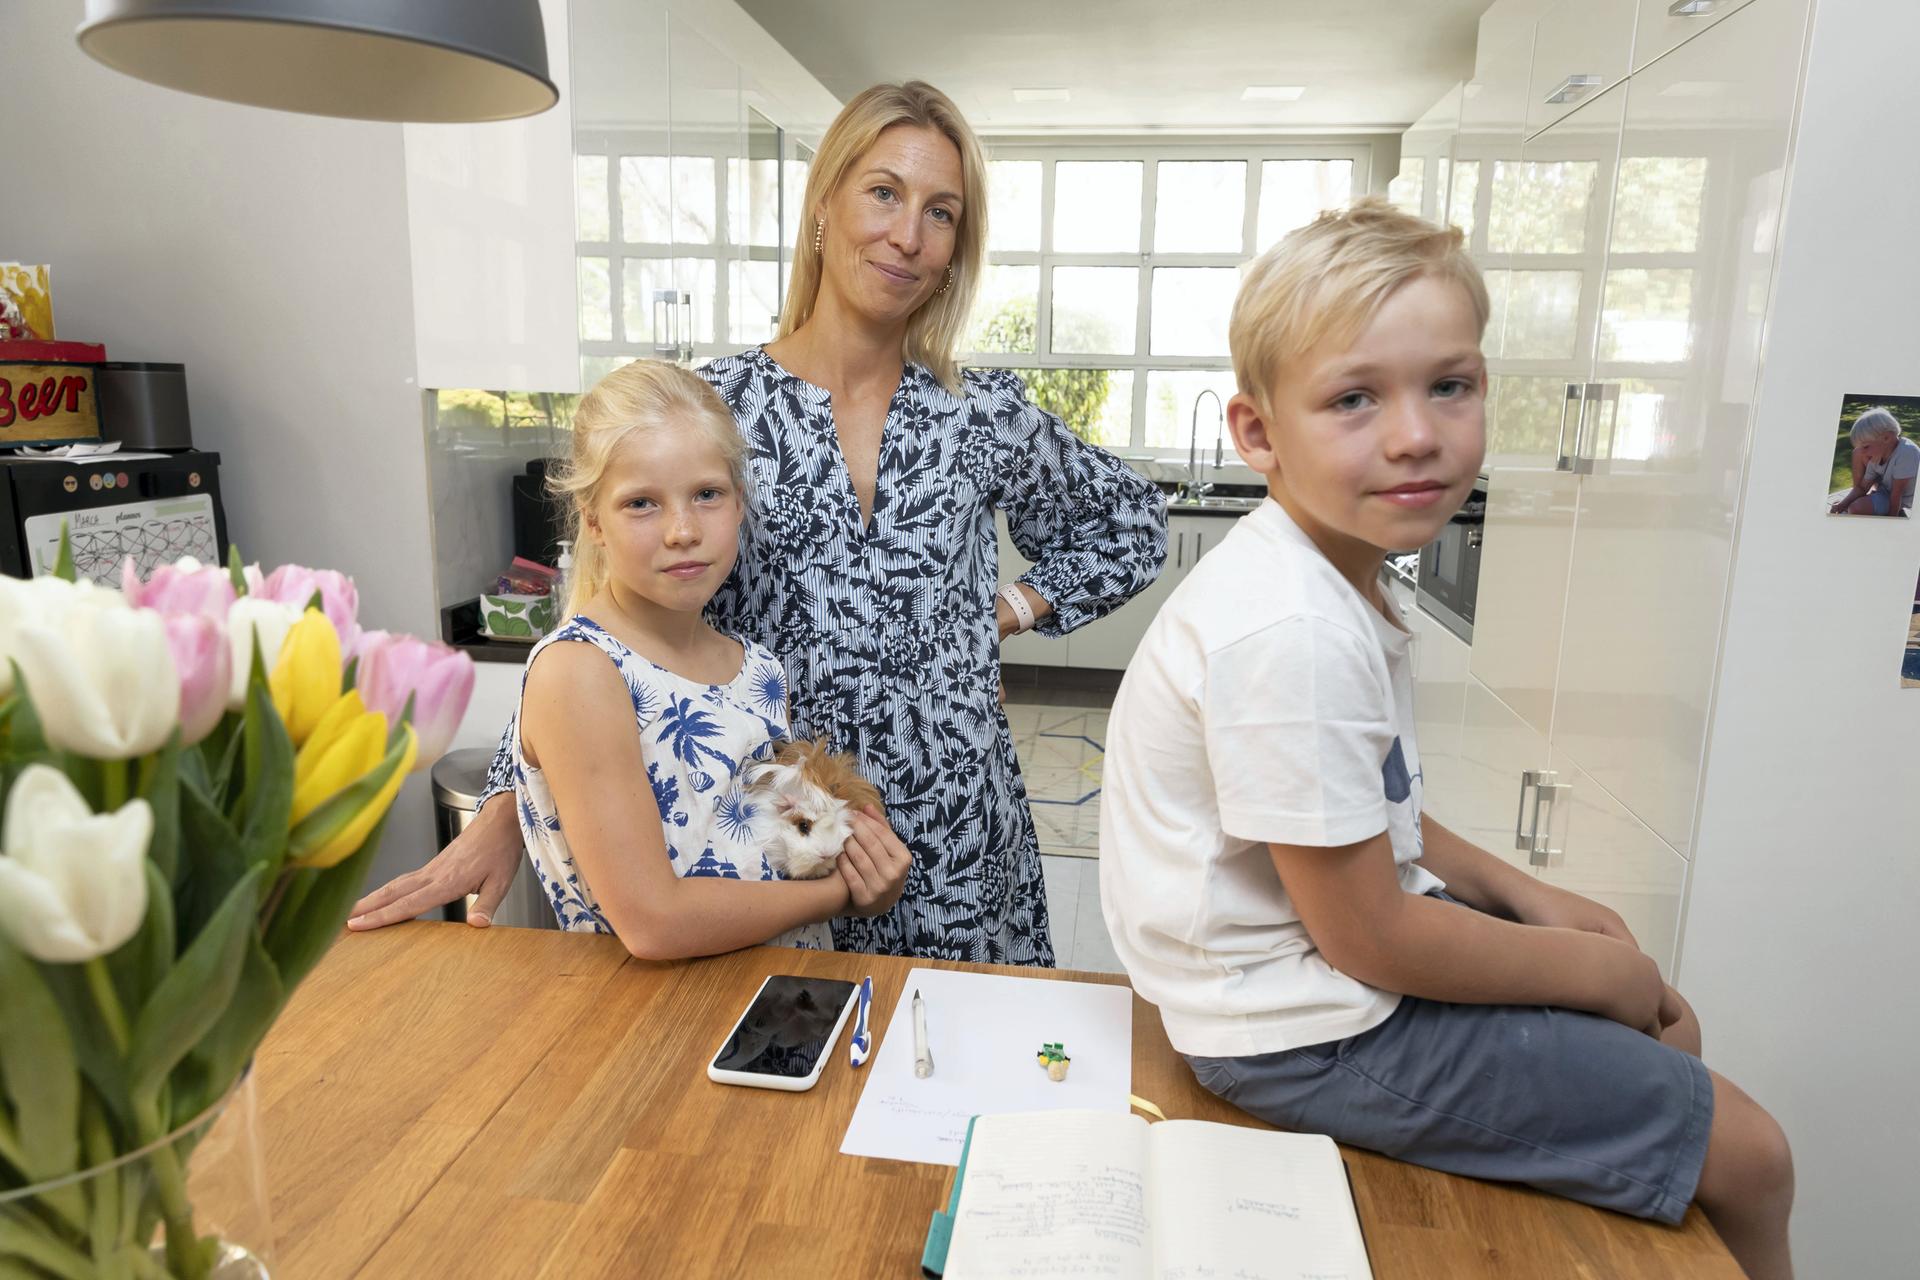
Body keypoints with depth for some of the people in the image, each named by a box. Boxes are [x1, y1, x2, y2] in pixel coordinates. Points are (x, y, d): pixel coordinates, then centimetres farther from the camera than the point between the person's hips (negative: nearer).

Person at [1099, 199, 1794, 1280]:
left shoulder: (1337, 577, 1)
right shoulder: (1295, 635, -31)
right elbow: (1369, 938, -24)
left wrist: (1525, 894, 5)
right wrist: (1592, 967, -9)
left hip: (1346, 925, 10)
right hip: (1311, 1034, -9)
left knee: (1669, 1031, 24)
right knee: (1748, 1157, 2)